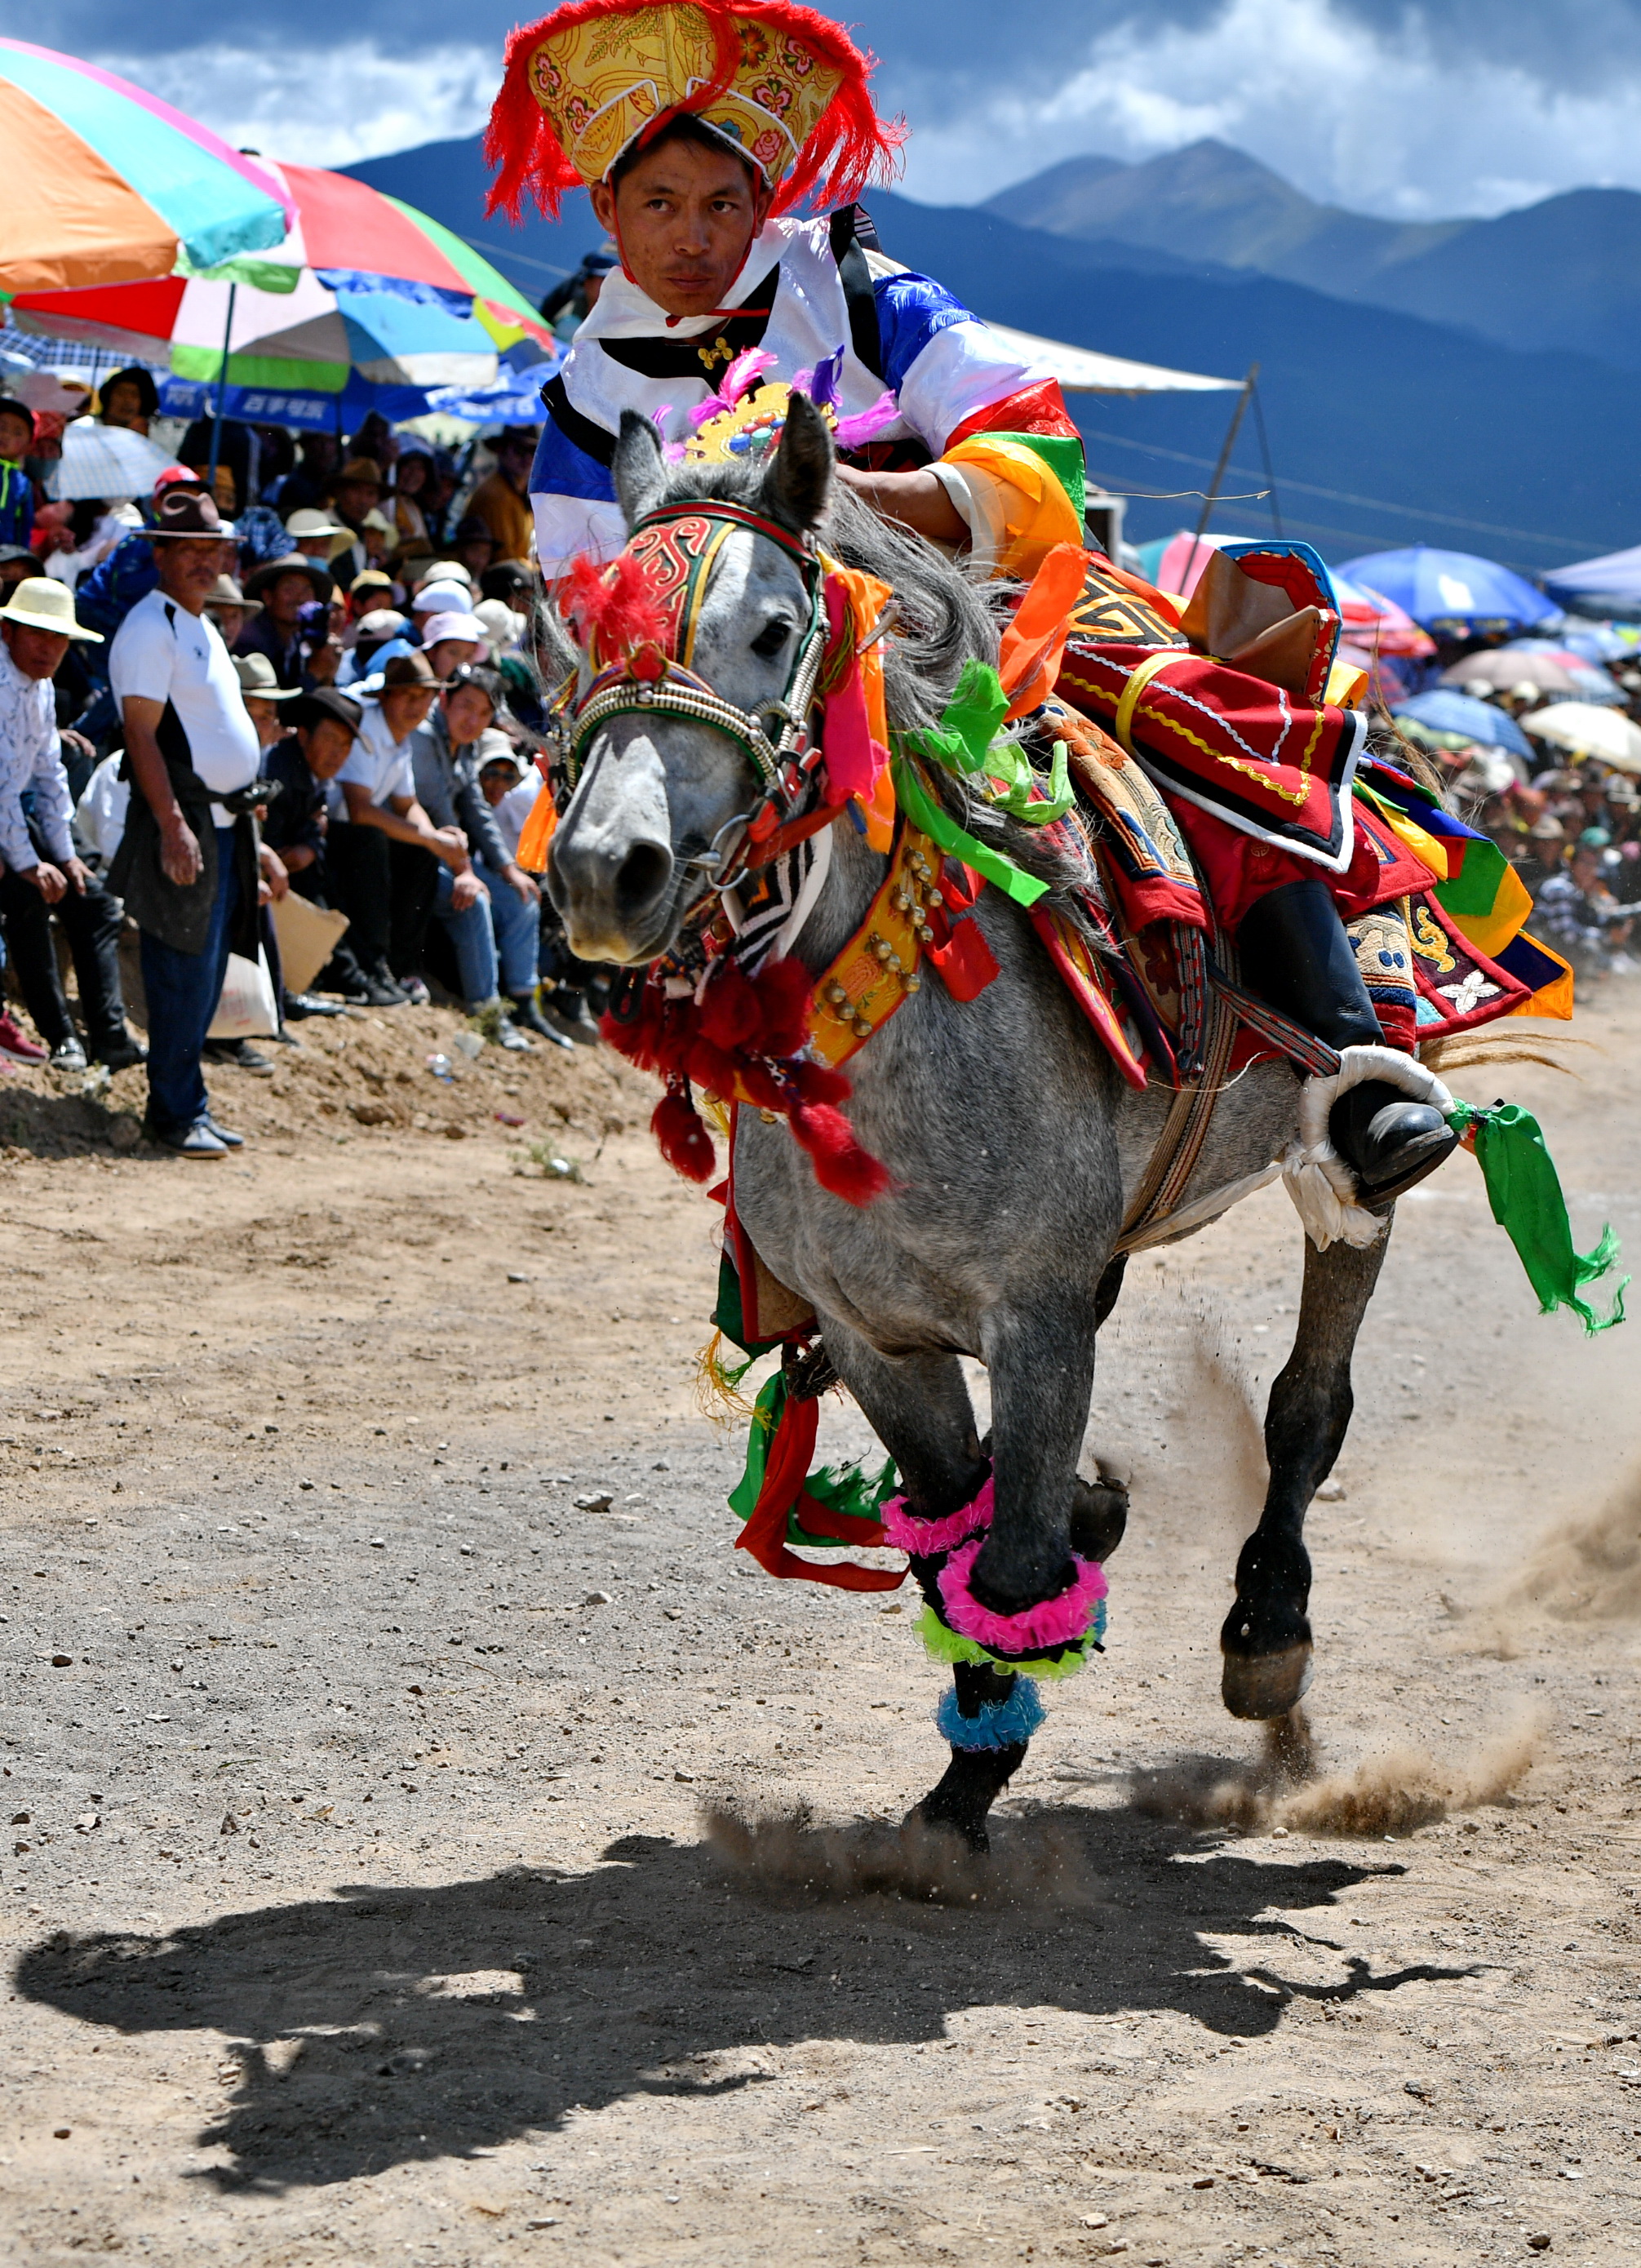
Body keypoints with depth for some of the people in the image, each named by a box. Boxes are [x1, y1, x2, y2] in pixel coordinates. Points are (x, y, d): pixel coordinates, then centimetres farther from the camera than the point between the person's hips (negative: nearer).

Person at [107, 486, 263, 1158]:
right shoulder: (150, 628, -11)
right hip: (182, 821, -9)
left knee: (206, 973, 11)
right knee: (183, 973, -8)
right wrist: (173, 826, -23)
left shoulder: (201, 626, 18)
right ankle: (174, 1113, -3)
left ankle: (190, 1106, 16)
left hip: (223, 820, 9)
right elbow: (141, 734, -17)